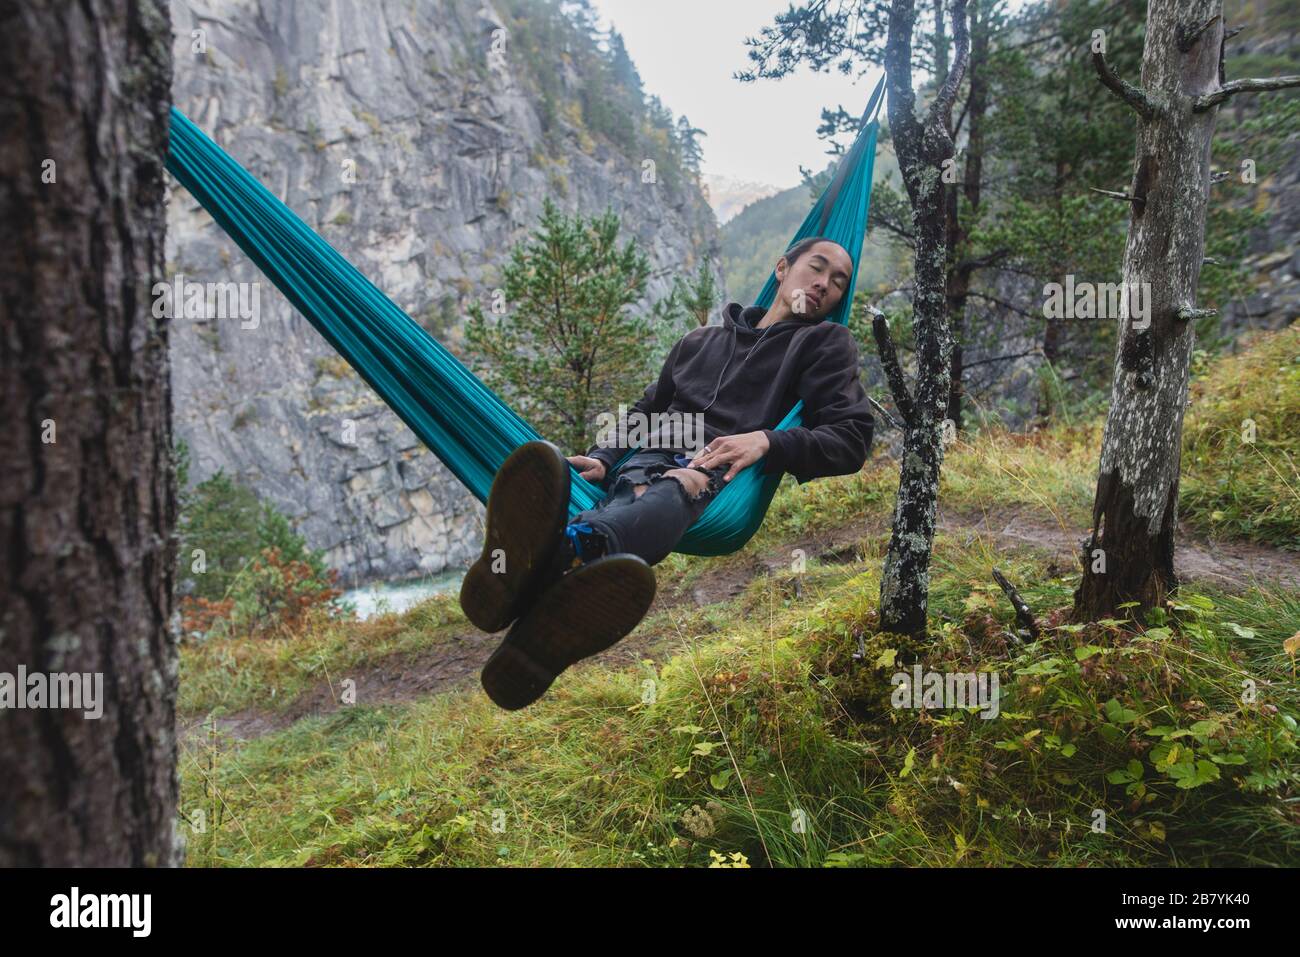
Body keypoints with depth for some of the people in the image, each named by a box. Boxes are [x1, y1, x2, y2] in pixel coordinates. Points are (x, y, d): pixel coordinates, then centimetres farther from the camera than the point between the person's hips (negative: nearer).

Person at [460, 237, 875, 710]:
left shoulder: (826, 344, 21)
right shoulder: (701, 340, 34)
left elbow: (851, 439, 7)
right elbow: (645, 411, 34)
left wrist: (767, 440, -10)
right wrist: (600, 458, 13)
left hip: (727, 479, -3)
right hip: (648, 462, 3)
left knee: (675, 491, -40)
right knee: (636, 499, -36)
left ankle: (561, 548, -72)